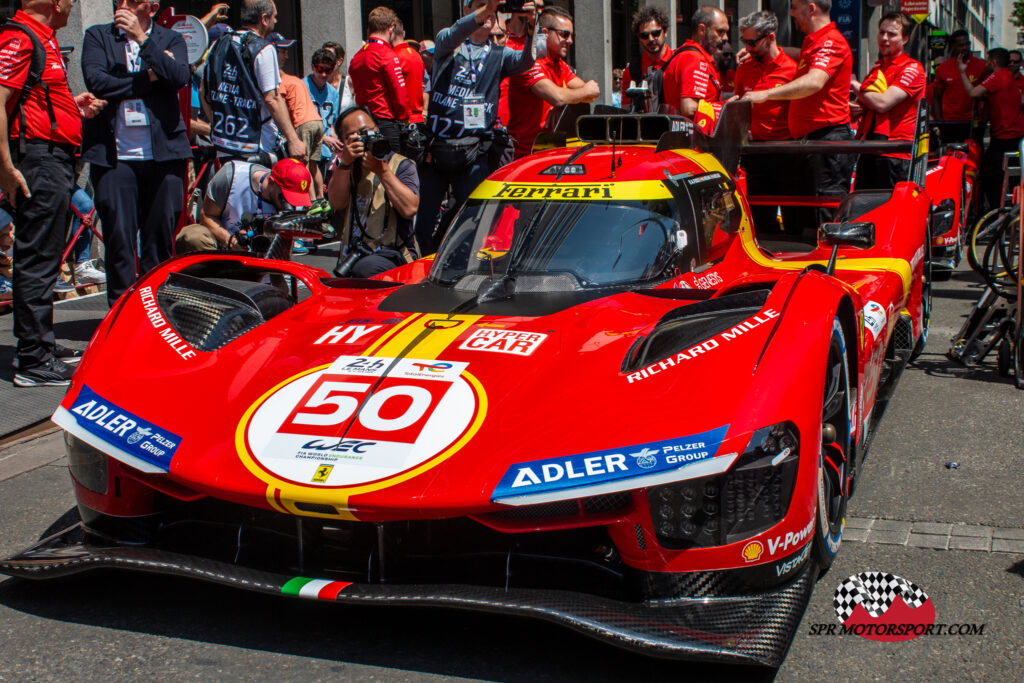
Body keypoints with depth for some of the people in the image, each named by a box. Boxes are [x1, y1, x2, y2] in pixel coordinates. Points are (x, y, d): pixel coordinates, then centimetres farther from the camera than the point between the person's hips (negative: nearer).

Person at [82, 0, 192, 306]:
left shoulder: (170, 39, 12)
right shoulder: (97, 36, 11)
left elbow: (180, 78, -7)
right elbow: (96, 82, -6)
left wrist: (142, 39, -9)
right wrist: (149, 78, -5)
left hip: (163, 153, 1)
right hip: (114, 156, -1)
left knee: (161, 238, 4)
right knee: (119, 238, -3)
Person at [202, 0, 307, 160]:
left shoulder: (218, 45, 10)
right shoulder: (263, 49, -11)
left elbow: (205, 94, 16)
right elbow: (272, 99, -17)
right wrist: (293, 140, -16)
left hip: (221, 142, 7)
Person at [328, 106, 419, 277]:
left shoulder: (401, 164, 7)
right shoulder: (342, 166, 19)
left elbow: (410, 208, -12)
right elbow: (337, 203, -2)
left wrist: (383, 172, -14)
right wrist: (344, 163, -12)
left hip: (392, 255, -2)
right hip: (351, 255, 2)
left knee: (364, 269, -34)